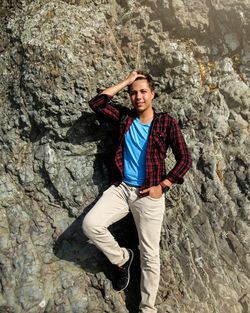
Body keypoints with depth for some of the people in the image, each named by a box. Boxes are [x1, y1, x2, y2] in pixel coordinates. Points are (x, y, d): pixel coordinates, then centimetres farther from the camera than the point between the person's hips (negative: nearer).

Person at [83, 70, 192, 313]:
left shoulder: (166, 122, -3)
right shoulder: (125, 117, 8)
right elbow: (96, 103, -1)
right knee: (90, 224, -16)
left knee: (149, 254, 3)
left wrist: (162, 186, -11)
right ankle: (122, 258, 12)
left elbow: (185, 159, -4)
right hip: (120, 188, 3)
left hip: (149, 194, -3)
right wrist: (125, 82, -2)